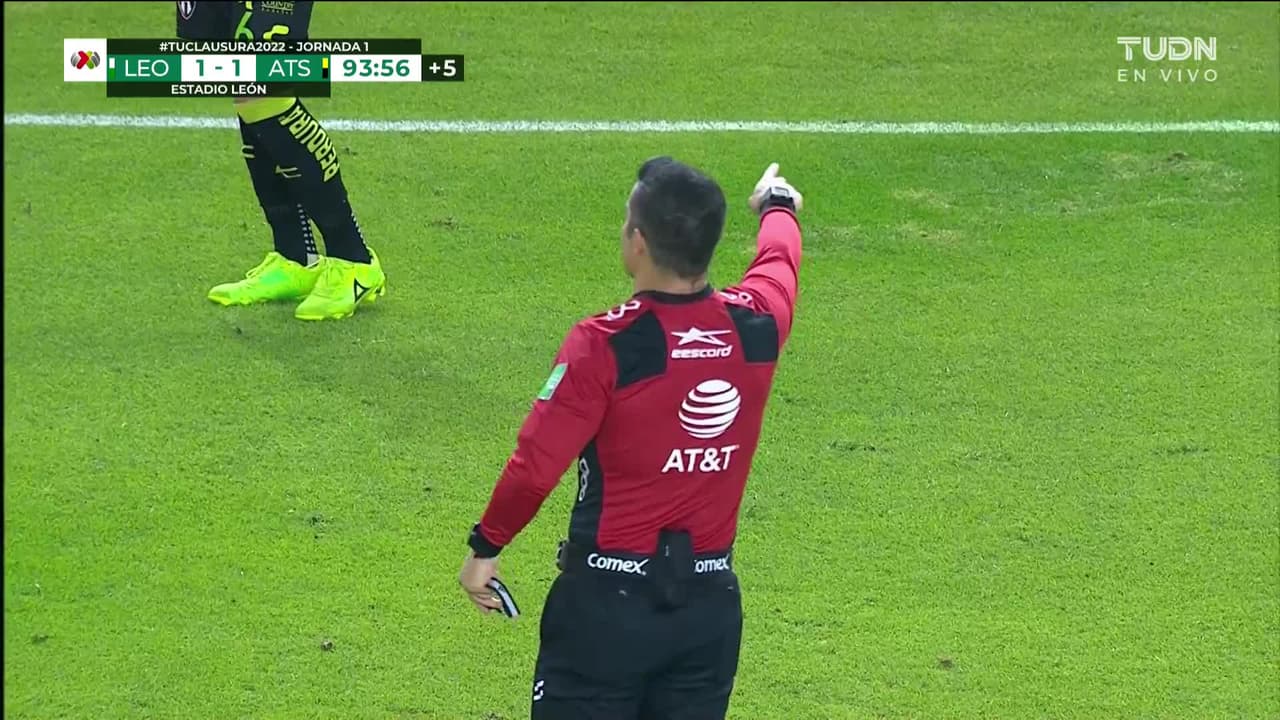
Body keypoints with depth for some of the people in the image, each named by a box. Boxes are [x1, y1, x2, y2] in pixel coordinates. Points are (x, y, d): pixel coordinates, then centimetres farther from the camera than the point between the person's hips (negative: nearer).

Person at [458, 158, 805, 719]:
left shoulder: (604, 345, -18)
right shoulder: (755, 326, -3)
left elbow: (535, 467, -16)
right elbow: (779, 259, 22)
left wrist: (485, 547, 1)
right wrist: (777, 205, 45)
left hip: (608, 598, -5)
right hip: (712, 603, 5)